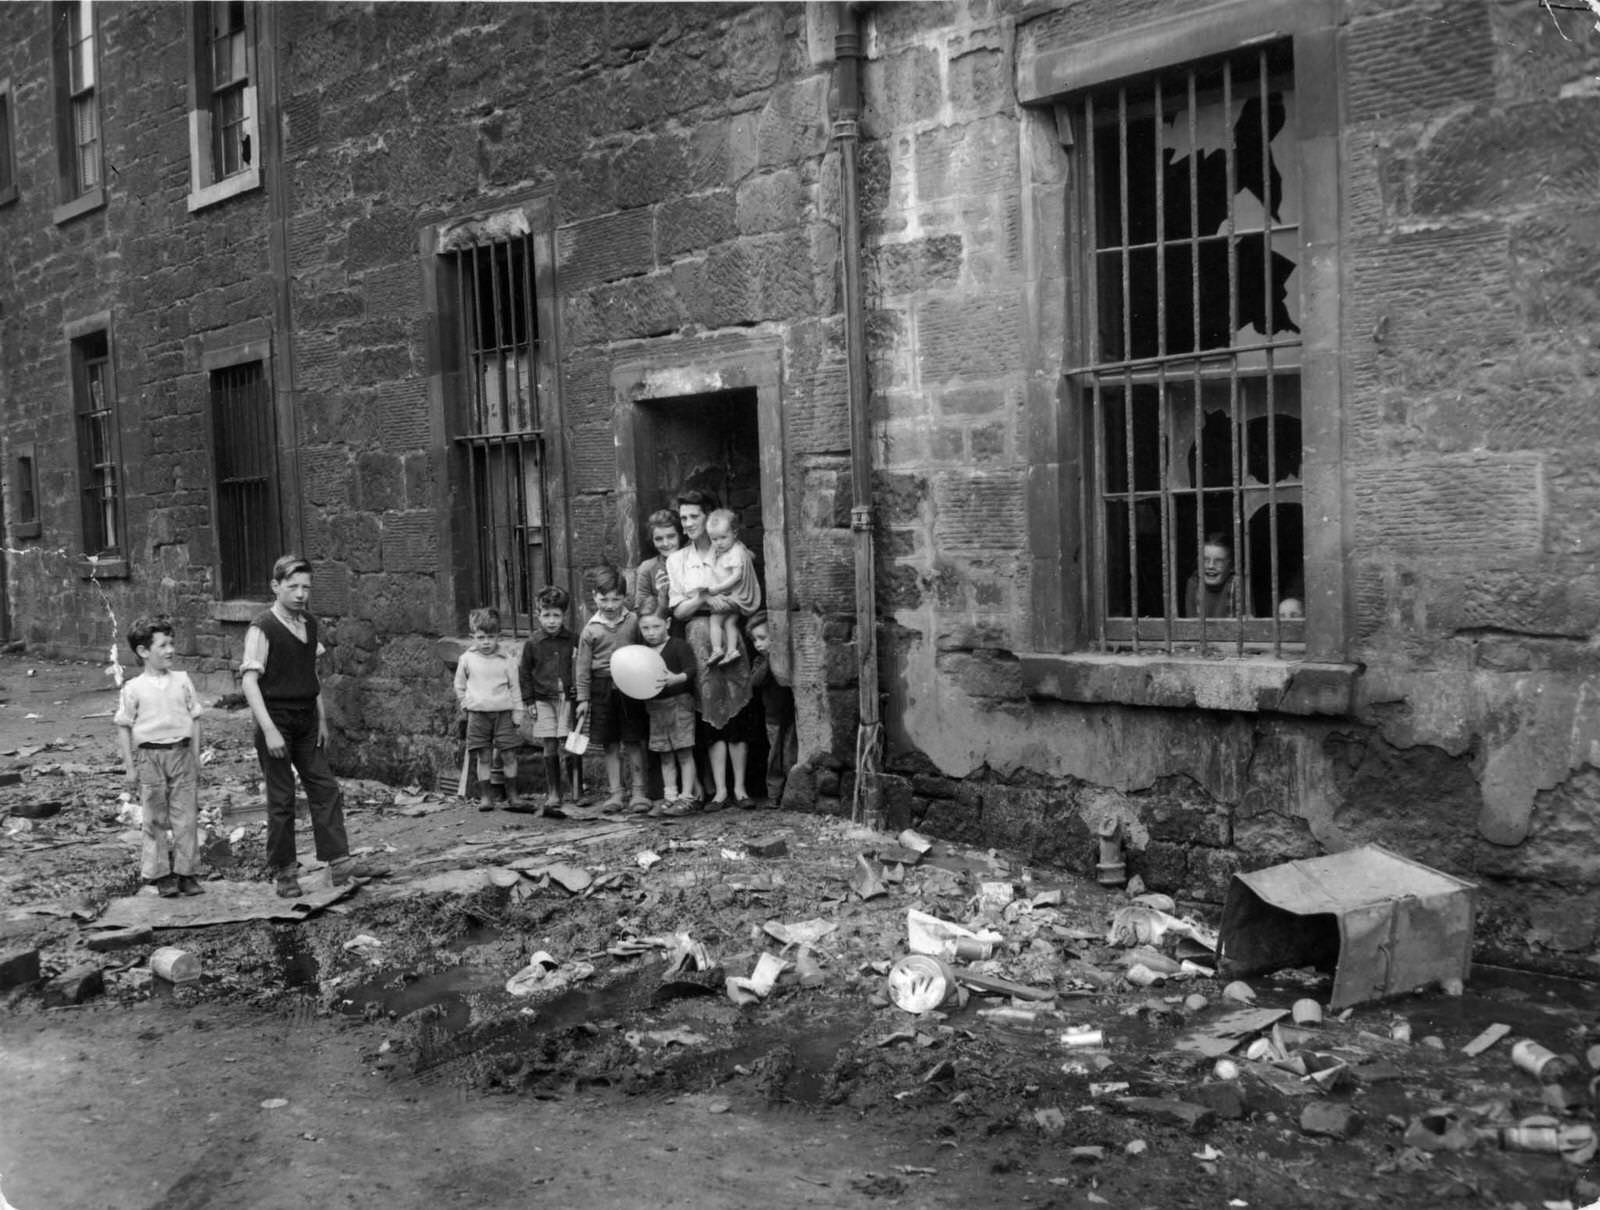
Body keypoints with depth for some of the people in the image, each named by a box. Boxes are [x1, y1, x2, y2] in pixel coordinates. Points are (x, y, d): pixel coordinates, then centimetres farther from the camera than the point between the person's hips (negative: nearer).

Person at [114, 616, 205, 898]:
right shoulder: (133, 689, -2)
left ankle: (185, 871, 11)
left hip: (181, 752, 2)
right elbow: (123, 728, 1)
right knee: (154, 819, 5)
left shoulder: (182, 681, 6)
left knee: (186, 816, 2)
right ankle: (161, 874, 14)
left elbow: (194, 720, 10)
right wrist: (130, 767, -2)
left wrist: (195, 757, 7)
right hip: (150, 755, -2)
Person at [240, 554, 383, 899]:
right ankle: (284, 872, 12)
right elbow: (249, 682, -17)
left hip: (306, 722, 6)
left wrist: (322, 720, 12)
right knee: (281, 799, 1)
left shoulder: (309, 624, 8)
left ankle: (340, 862, 5)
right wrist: (269, 730, -23)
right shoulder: (262, 629, -13)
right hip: (276, 721, -6)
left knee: (325, 789, 3)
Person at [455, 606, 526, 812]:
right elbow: (460, 686, 15)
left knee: (509, 756, 0)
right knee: (484, 758, 2)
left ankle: (512, 795, 11)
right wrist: (467, 704, 6)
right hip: (478, 714, 0)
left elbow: (515, 688, 5)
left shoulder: (505, 660, 0)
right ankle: (484, 797, 8)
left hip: (503, 712, 0)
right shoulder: (467, 659, 3)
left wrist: (517, 716, 3)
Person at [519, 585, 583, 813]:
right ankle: (552, 795, 8)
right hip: (544, 701, 1)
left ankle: (576, 792, 10)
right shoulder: (532, 645, 3)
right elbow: (524, 673, 10)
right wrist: (529, 702, 5)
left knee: (571, 747, -1)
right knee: (550, 749, 2)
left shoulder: (574, 641, 1)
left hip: (569, 699, -1)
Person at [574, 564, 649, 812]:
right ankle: (615, 792, 13)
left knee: (633, 743, 3)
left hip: (631, 686, 0)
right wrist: (583, 698, -1)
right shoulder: (591, 629, 0)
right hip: (602, 687, 0)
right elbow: (583, 667, 2)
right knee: (610, 745, 6)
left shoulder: (634, 621, 1)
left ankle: (638, 791, 10)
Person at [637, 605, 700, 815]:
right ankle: (670, 795, 16)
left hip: (679, 702, -6)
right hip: (655, 705, 6)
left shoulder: (679, 646, -8)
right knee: (665, 755, 10)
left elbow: (691, 670, -18)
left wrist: (677, 678, -35)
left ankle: (687, 796, 2)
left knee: (684, 752, -2)